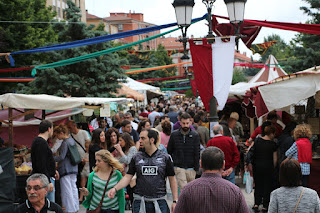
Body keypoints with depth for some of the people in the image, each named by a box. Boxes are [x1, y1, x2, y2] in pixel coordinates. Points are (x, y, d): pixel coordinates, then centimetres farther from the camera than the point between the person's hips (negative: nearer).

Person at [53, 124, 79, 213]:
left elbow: (61, 157, -18)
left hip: (66, 169, -9)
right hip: (73, 168, 9)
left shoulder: (65, 143, -17)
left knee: (67, 190, -3)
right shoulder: (72, 140, 10)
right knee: (73, 188, 15)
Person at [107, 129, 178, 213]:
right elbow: (128, 177, 3)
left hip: (160, 202, -1)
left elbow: (172, 180, 3)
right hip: (140, 202, 1)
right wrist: (115, 189, -13)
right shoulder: (136, 158, 6)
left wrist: (175, 201, -2)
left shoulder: (165, 158, 1)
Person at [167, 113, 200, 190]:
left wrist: (196, 167, -3)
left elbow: (197, 153, 0)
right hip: (178, 167, -1)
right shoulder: (174, 135, 1)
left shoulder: (195, 135, -1)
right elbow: (169, 151, 9)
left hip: (191, 168, 1)